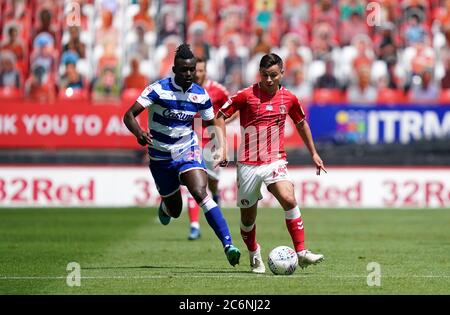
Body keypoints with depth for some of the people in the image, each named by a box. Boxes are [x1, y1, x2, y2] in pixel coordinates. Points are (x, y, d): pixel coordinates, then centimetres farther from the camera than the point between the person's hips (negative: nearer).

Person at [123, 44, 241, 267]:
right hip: (160, 156, 0)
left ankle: (228, 244, -34)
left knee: (200, 193, -27)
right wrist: (139, 133, -41)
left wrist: (221, 148, -5)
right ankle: (165, 205, 52)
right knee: (174, 210, 11)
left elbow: (213, 123, 12)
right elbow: (129, 115, -20)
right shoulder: (158, 89, -15)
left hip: (188, 152, 0)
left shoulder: (200, 95, -3)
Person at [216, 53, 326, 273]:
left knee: (289, 200, -24)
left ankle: (301, 253, -22)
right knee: (248, 216, 7)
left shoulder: (289, 99, 3)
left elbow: (301, 124, 20)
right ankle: (254, 254, 34)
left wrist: (313, 153, 23)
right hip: (248, 163, -1)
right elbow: (221, 116, -1)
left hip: (275, 161, 1)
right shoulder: (246, 96, -7)